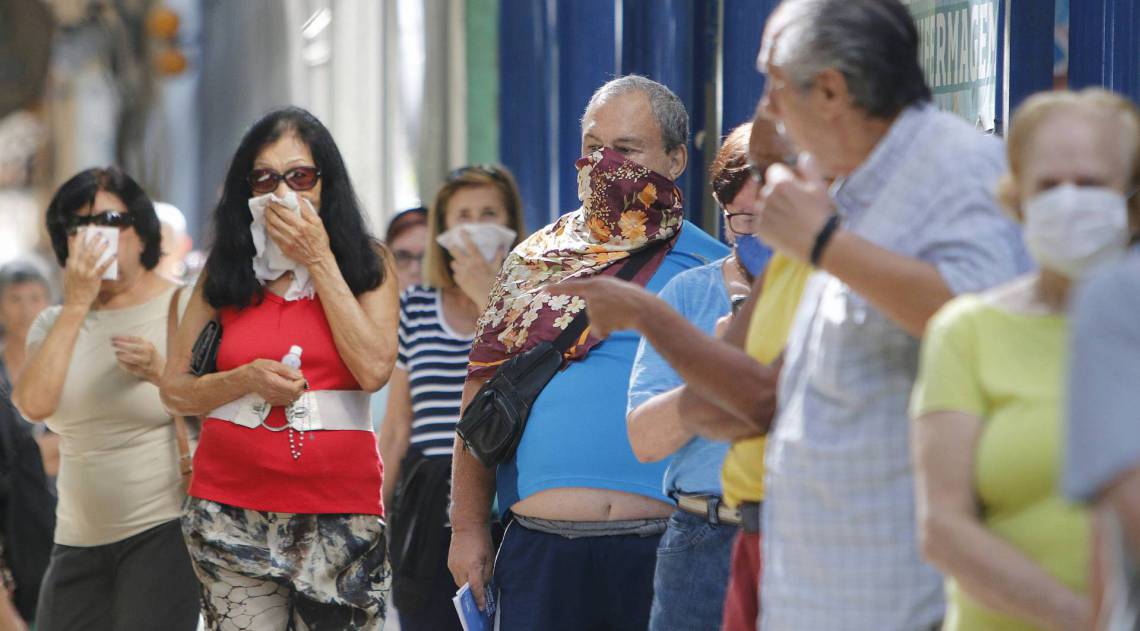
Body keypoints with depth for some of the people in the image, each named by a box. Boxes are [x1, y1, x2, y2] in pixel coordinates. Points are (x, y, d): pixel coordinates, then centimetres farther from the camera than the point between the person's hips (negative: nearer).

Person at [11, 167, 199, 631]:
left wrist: (161, 374, -21)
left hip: (164, 533, -5)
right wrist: (76, 305, -10)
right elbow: (34, 405, -10)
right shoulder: (55, 323, 10)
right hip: (78, 539, 5)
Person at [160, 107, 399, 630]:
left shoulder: (367, 264, 5)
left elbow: (374, 370, -10)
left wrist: (319, 260, -8)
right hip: (235, 504, 1)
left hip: (339, 504, -1)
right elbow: (175, 391, 7)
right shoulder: (225, 272, 9)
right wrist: (246, 380, -13)